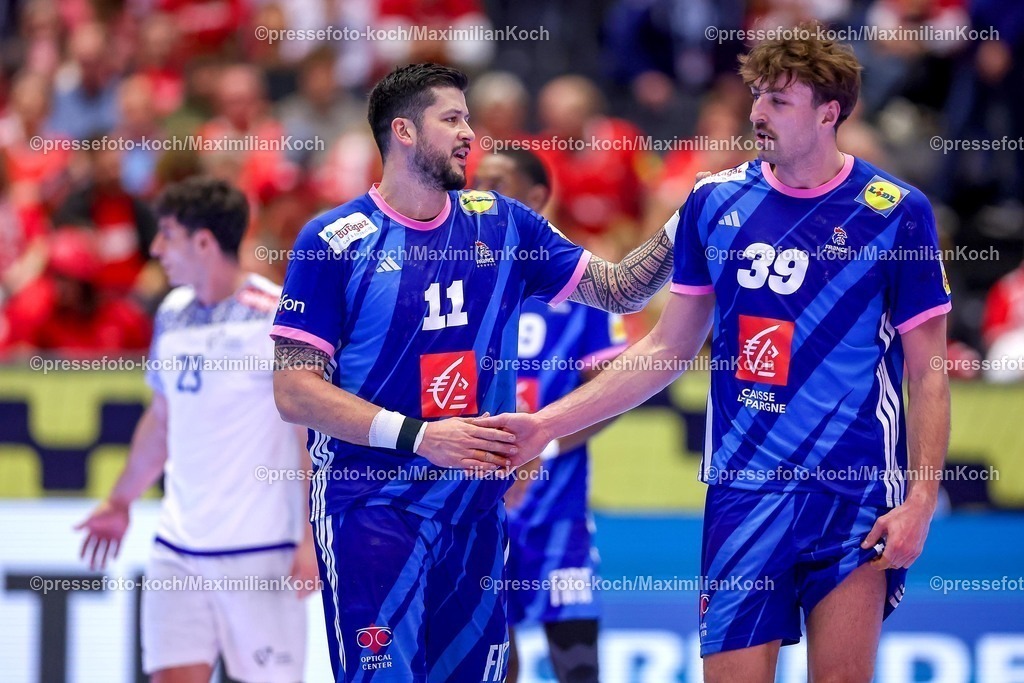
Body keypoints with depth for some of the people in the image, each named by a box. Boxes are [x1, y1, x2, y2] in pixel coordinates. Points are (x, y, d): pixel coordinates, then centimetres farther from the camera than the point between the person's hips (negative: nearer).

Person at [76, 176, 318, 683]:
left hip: (261, 548, -6)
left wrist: (313, 537, -17)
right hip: (177, 549, 6)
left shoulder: (277, 315, -10)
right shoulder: (173, 315, 11)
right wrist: (120, 502, 32)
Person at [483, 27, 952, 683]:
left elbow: (928, 370, -1)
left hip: (856, 496, -2)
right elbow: (669, 348, 14)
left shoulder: (896, 211, -3)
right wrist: (548, 424, 7)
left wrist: (921, 499, -10)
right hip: (745, 491, 2)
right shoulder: (716, 201, 6)